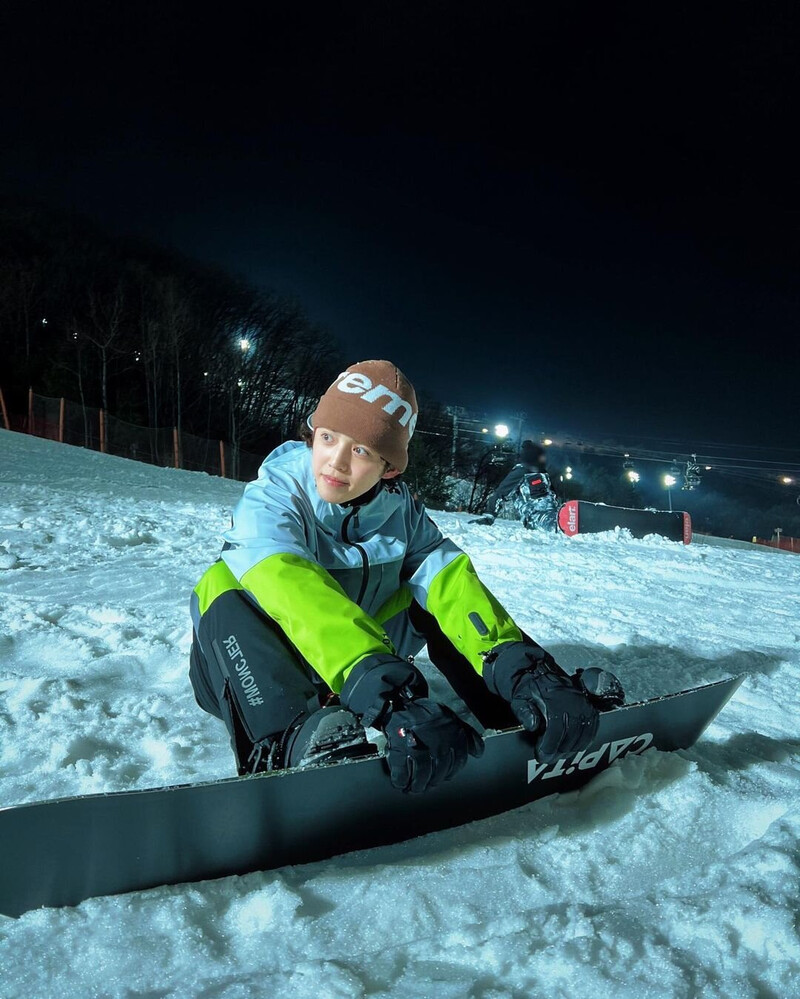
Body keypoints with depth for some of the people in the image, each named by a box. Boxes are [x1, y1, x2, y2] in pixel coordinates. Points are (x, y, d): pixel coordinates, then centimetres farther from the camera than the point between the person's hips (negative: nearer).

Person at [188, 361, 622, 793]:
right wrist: (386, 695, -55)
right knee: (221, 586, -29)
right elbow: (293, 593, -40)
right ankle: (292, 739, -48)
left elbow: (451, 581, -20)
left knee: (433, 587, -12)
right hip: (268, 678, -3)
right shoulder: (270, 499, -21)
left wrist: (521, 668, -38)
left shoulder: (400, 510, -7)